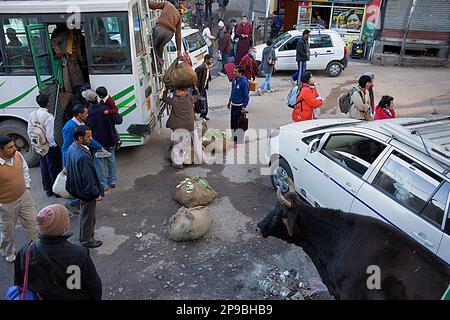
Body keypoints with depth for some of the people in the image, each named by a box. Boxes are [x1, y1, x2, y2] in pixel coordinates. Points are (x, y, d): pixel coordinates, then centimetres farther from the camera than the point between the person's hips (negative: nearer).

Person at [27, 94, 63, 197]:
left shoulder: (32, 115, -3)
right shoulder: (49, 117, -25)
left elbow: (29, 132, 4)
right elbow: (49, 136, -25)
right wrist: (54, 145, -9)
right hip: (50, 147, -7)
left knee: (44, 167, 18)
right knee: (54, 168, 7)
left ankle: (48, 189, 32)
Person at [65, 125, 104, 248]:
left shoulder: (72, 147, -3)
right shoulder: (83, 156, -34)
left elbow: (69, 168, 11)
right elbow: (88, 178, -28)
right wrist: (96, 194, -16)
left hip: (78, 188, 10)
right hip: (87, 192, -10)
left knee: (84, 213, 27)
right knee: (88, 216, 11)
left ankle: (84, 235, 45)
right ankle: (87, 240, 29)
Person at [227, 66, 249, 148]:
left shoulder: (244, 82, -18)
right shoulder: (234, 80, 5)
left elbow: (246, 96, -15)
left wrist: (244, 107, -17)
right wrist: (229, 102, 20)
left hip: (239, 106, -8)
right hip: (233, 105, 8)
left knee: (237, 123, -1)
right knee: (232, 122, 14)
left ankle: (237, 141, 10)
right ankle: (233, 138, 30)